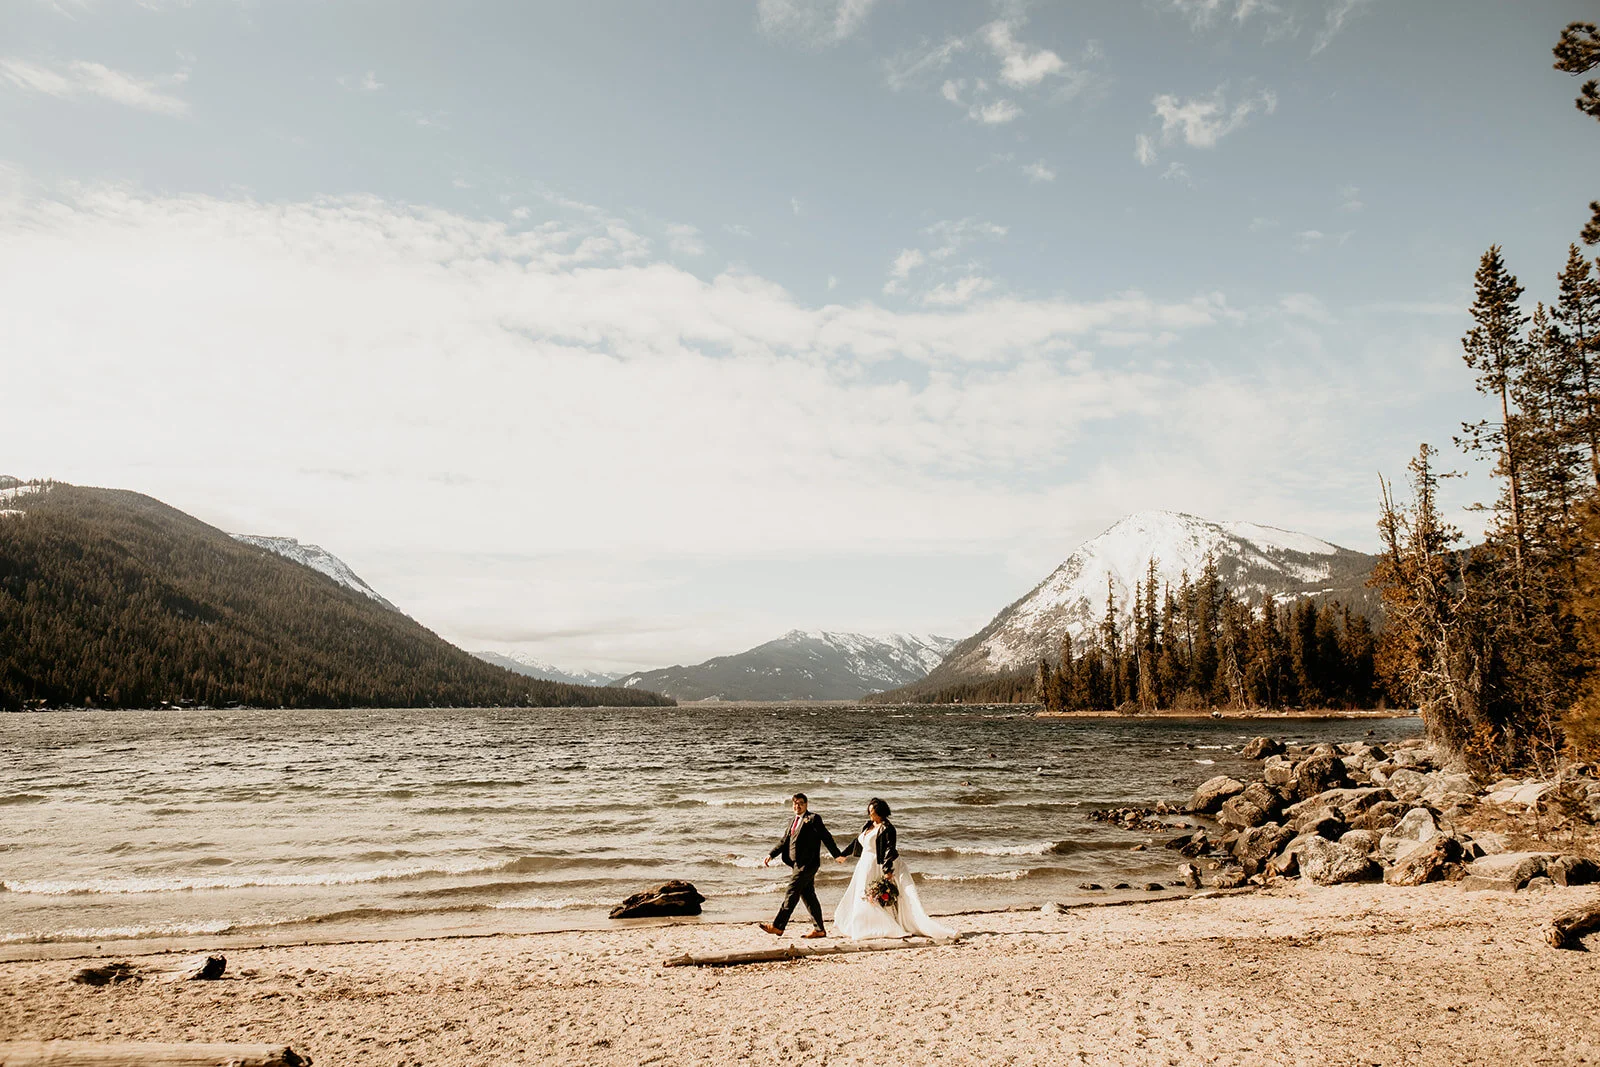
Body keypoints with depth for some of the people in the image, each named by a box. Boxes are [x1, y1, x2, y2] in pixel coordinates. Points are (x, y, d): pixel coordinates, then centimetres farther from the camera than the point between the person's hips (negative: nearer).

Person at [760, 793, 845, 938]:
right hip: (799, 864, 9)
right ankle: (819, 930, 16)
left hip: (807, 863, -9)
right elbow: (784, 841, 19)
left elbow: (826, 837, -10)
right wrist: (770, 855, 6)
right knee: (808, 895, 10)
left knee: (792, 892, -9)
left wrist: (837, 855, -14)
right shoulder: (792, 821, 19)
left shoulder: (813, 818, -6)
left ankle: (778, 926, -7)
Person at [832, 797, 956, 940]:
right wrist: (844, 855, 31)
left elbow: (890, 850, -20)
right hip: (865, 867, 9)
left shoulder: (887, 828, -14)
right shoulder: (868, 826, 11)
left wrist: (888, 871, -28)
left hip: (876, 868, -9)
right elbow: (858, 842, 25)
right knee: (860, 899, 11)